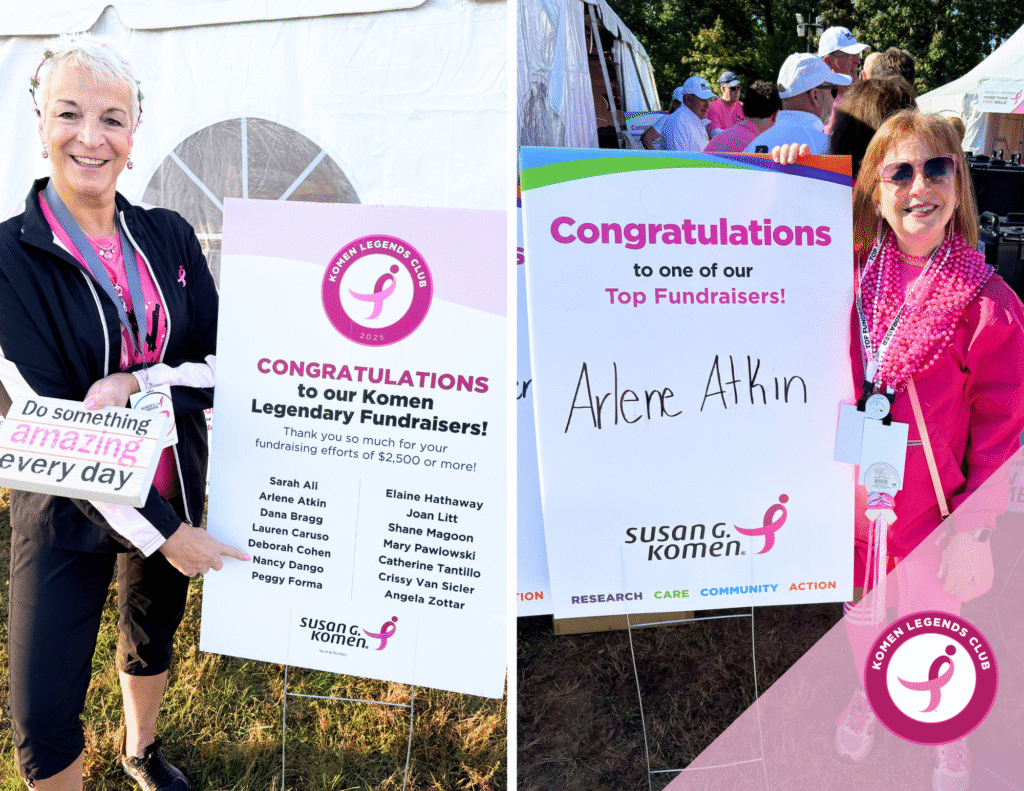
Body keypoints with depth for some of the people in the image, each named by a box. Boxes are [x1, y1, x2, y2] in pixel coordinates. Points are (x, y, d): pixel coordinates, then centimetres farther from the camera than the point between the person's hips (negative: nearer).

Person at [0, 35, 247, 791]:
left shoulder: (170, 237, -4)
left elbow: (222, 366, -3)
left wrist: (133, 383, -23)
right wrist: (161, 532, -19)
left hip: (176, 487, 4)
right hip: (68, 509, -4)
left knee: (154, 635, 26)